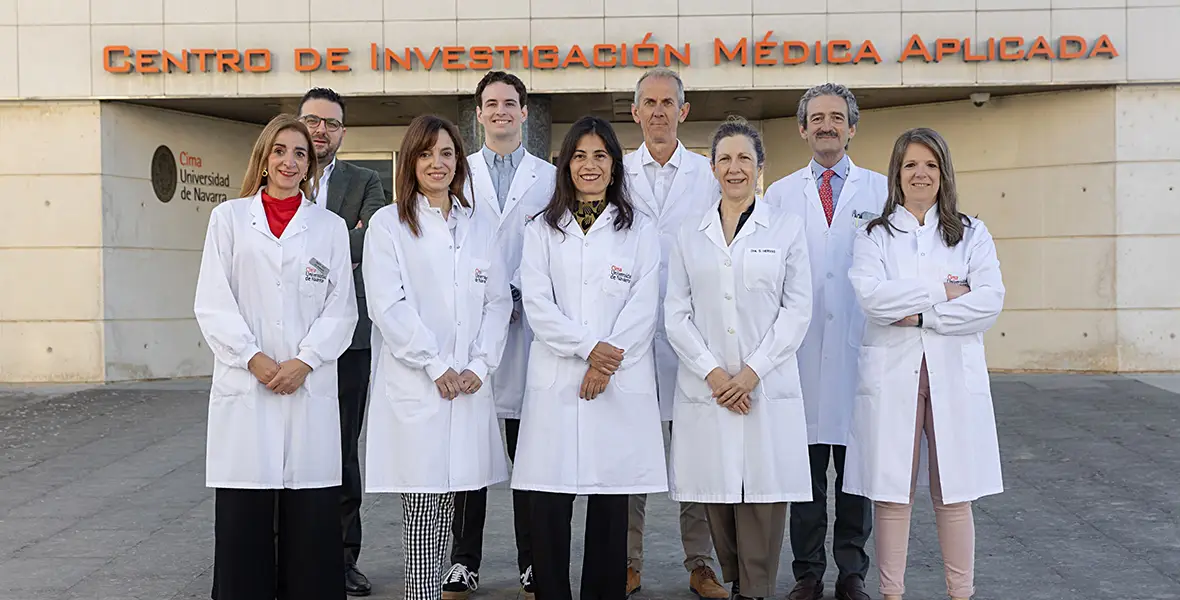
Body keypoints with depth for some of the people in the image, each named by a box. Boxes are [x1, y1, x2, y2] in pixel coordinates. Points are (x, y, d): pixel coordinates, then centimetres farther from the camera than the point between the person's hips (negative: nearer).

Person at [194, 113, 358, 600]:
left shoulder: (330, 227, 11)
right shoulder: (229, 218, 10)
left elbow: (341, 309, 5)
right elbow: (212, 304, 3)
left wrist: (303, 363, -8)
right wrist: (254, 359, -9)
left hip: (310, 389, 1)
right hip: (244, 388, 0)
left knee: (311, 518, 0)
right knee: (243, 517, 0)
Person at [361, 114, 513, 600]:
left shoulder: (479, 227, 15)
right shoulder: (388, 224, 3)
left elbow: (498, 301, 11)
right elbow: (388, 306, -6)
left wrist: (480, 365, -2)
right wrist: (436, 366, -10)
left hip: (470, 385, 4)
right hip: (414, 385, -3)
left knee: (447, 497, 5)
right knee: (423, 501, -5)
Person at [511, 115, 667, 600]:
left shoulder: (640, 231, 11)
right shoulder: (541, 230, 12)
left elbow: (643, 309, 1)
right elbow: (537, 306, 1)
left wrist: (606, 365, -10)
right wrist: (589, 346, -11)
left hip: (621, 386, 0)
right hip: (555, 382, 1)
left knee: (610, 510, 2)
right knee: (548, 509, -3)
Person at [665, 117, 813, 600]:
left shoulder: (787, 228, 6)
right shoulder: (690, 235, 10)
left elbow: (797, 309, 1)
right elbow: (676, 313, 6)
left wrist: (753, 371, -8)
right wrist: (713, 372, -7)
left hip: (768, 386, -1)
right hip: (705, 387, 2)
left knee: (763, 497, -3)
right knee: (716, 496, 3)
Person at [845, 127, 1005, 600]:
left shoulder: (972, 234, 11)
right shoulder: (874, 235, 8)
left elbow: (990, 300, -4)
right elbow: (871, 295, -10)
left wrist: (921, 315, -11)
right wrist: (943, 291, -10)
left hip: (955, 375, 1)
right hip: (891, 373, -1)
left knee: (954, 495, 4)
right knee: (892, 494, 1)